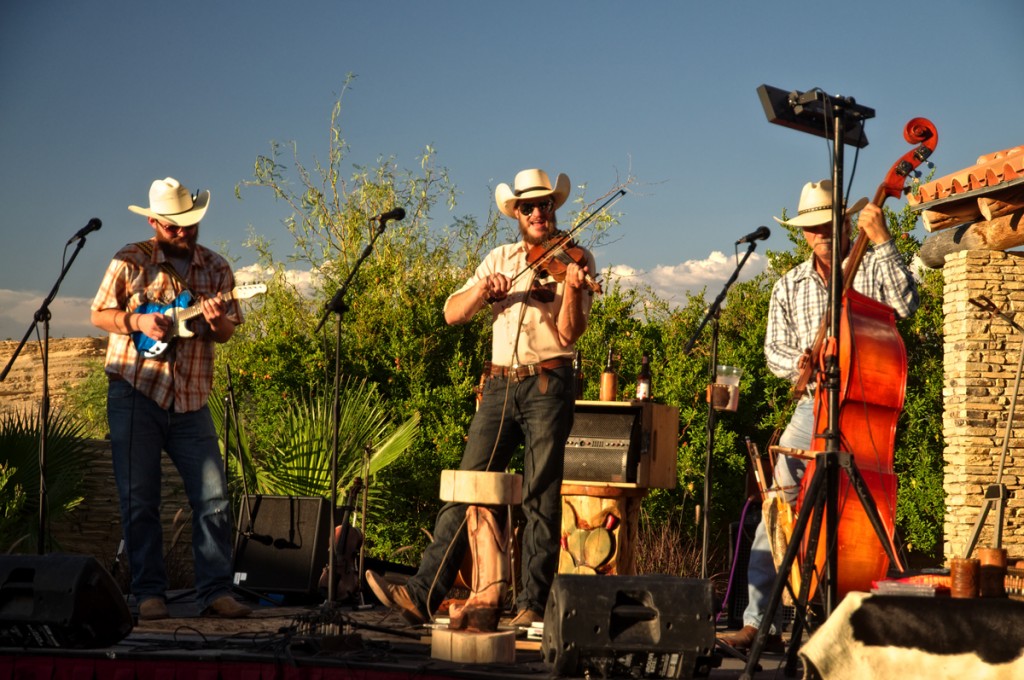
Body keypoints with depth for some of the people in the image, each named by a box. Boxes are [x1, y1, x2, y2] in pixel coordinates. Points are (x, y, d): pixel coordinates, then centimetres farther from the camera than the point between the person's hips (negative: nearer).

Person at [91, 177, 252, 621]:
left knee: (214, 498, -3)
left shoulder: (215, 268, 7)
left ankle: (215, 592, 2)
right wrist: (139, 322, -14)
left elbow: (227, 333, 9)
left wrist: (217, 322, -14)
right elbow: (98, 315, 3)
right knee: (139, 500, 0)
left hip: (190, 401, 3)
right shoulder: (132, 261, -2)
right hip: (135, 394, -3)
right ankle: (149, 594, 7)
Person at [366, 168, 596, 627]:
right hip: (500, 386, 3)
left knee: (541, 496, -2)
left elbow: (567, 334, -8)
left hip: (548, 386, -3)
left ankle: (533, 604, 3)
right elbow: (452, 313, 7)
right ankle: (423, 594, -8)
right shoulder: (500, 260, 15)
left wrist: (572, 289, -26)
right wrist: (482, 289, -12)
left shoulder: (575, 260, 2)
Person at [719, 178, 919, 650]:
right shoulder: (790, 286, 15)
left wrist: (883, 241, -20)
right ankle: (761, 623, -7)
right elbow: (774, 351, 12)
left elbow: (906, 304, -14)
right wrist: (798, 362, -11)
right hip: (813, 405, 3)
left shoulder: (874, 267, 5)